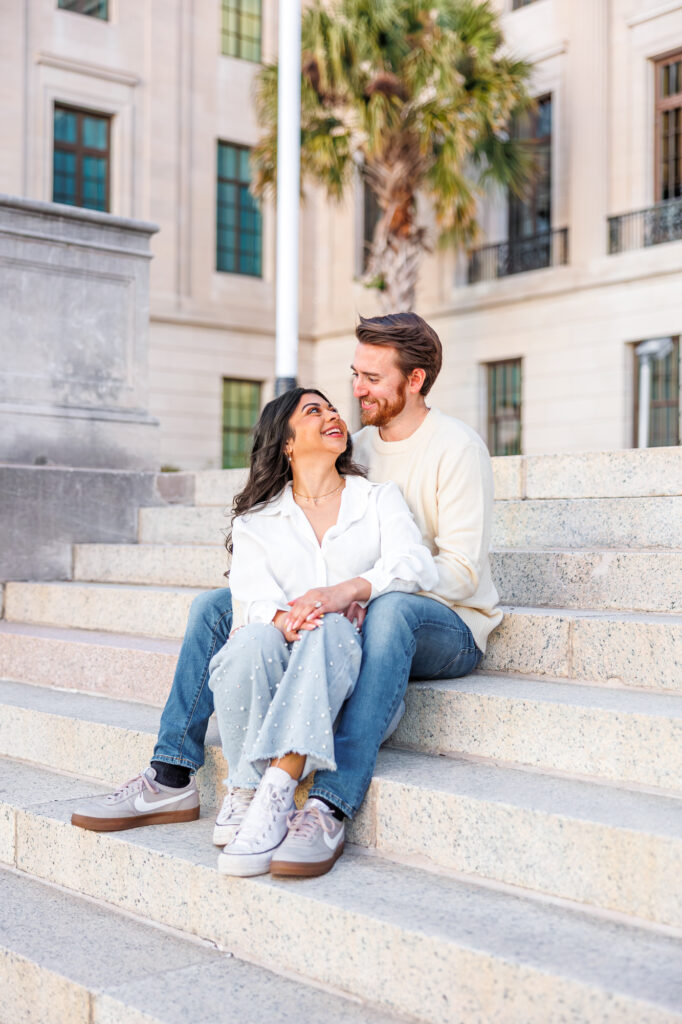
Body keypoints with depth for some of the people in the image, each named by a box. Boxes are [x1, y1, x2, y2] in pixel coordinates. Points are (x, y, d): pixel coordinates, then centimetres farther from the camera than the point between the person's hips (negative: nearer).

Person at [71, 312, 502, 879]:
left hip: (450, 626, -7)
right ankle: (171, 779, -8)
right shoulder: (358, 447, 12)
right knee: (214, 607, -5)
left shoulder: (456, 447, -10)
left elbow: (460, 571, -19)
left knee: (390, 611, -44)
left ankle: (333, 806, -46)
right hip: (360, 615, 7)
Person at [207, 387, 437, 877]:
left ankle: (274, 794, -44)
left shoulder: (380, 498, 19)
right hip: (276, 664, 1)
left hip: (353, 656, 0)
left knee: (329, 632, -36)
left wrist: (347, 591, -20)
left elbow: (416, 565, 0)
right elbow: (251, 587, 1)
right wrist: (280, 616, -24)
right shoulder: (256, 519, 21)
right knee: (251, 643, -34)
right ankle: (249, 799, -33)